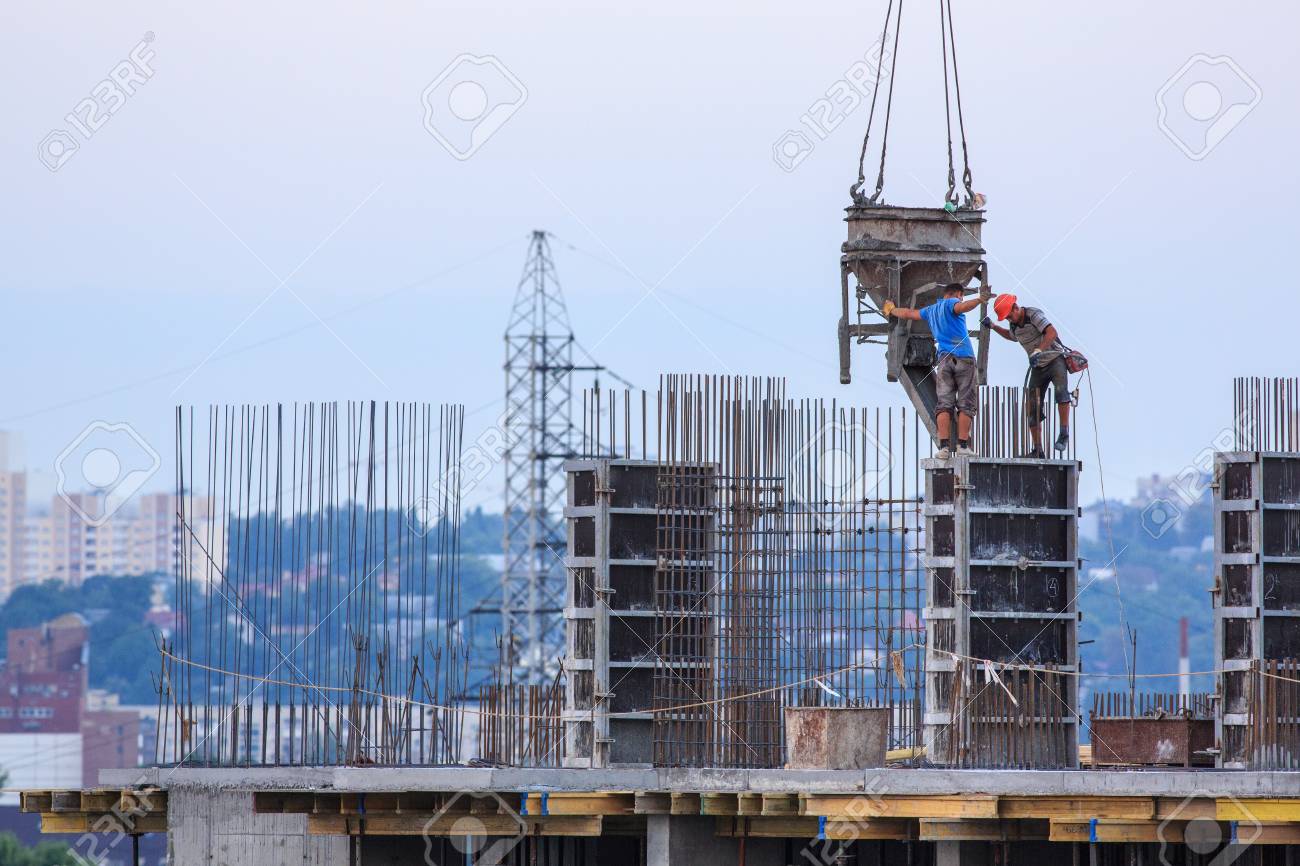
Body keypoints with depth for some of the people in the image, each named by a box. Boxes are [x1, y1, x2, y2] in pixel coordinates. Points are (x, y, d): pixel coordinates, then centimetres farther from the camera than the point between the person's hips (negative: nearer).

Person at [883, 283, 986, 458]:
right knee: (966, 404, -3)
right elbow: (962, 307, -19)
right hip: (964, 358, -4)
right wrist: (979, 300, -30)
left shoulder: (931, 311, 24)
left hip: (945, 359, 4)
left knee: (944, 404, -2)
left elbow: (908, 313, 39)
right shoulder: (951, 304, 6)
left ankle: (944, 446, -14)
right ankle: (963, 445, -12)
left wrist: (891, 310, 57)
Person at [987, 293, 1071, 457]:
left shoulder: (1034, 315, -18)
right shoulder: (1014, 324, 5)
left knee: (1060, 391, -34)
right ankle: (1038, 450, 5)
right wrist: (993, 326, 21)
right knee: (1032, 408, 1)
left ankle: (1064, 433, -28)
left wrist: (1038, 351, -44)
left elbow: (1052, 332, -33)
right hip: (1038, 367, 7)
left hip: (1055, 359, -7)